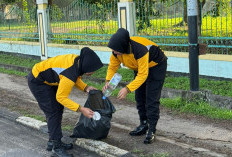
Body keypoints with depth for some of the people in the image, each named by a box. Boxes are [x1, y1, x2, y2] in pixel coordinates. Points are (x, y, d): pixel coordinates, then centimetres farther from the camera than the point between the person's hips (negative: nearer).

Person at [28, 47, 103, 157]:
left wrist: (85, 88, -10)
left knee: (58, 109, 12)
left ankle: (53, 142, 22)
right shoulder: (70, 74, -36)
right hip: (37, 81, -10)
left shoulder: (78, 60, -12)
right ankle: (57, 147, -1)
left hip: (47, 80, 10)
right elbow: (60, 97, -27)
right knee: (53, 112, -9)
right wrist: (81, 109, -30)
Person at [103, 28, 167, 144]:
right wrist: (108, 81, -25)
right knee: (139, 97, 9)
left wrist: (128, 89, -44)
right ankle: (143, 125, 23)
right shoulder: (117, 50, -21)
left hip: (156, 66, -7)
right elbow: (112, 66, -6)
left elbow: (142, 75, -37)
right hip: (139, 67, 7)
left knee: (151, 99, -12)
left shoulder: (140, 50, -42)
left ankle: (151, 131, -7)